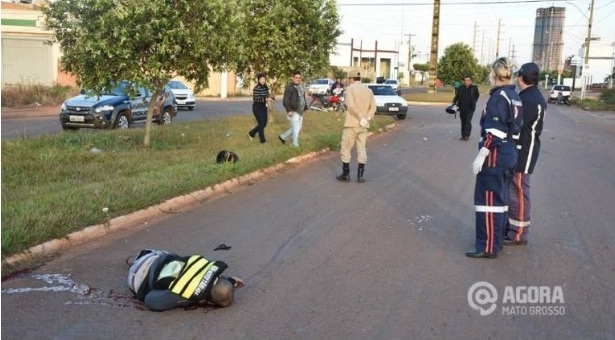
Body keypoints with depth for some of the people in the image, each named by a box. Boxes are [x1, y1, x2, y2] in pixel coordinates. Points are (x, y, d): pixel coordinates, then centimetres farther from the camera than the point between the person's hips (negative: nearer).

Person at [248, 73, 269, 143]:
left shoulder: (266, 88, 8)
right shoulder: (256, 88, -15)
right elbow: (255, 99, -20)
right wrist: (265, 99, -32)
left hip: (264, 108, 8)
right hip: (257, 108, -8)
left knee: (264, 124, 11)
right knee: (261, 124, -4)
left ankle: (251, 133, 30)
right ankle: (262, 140, 6)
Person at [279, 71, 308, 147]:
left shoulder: (301, 87, 15)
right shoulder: (289, 87, -12)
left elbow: (303, 98, 24)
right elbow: (286, 100, -18)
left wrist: (305, 108, 17)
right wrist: (289, 110, -26)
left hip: (300, 111, 9)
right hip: (293, 112, -9)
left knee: (298, 128, 15)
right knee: (296, 129, -8)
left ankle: (283, 137, 30)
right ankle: (296, 145, 1)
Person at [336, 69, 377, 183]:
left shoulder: (350, 89, -7)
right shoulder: (368, 91, 10)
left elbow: (351, 105, -20)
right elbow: (373, 107, 0)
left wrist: (361, 119, -16)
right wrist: (366, 119, -10)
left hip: (351, 124, -5)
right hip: (363, 126, 5)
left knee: (345, 149, 6)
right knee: (361, 149, 10)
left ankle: (345, 174, 8)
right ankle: (360, 175, 8)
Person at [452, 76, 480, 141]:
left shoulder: (474, 88, 0)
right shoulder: (460, 88, 5)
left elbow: (477, 96, 14)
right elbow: (457, 96, 11)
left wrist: (473, 102, 6)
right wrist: (454, 102, -2)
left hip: (470, 108, -3)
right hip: (462, 108, 3)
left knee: (468, 121, -13)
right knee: (463, 122, 10)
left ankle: (467, 135, -9)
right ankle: (463, 135, 18)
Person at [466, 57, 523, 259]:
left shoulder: (499, 96, -15)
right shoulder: (514, 96, 13)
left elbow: (494, 131, -22)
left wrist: (481, 156, -20)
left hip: (495, 155, -10)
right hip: (508, 153, 10)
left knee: (488, 198, -5)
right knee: (499, 197, 17)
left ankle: (488, 247, -2)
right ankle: (497, 239, 28)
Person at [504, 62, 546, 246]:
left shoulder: (531, 100, -20)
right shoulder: (526, 95, 13)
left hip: (523, 152, -10)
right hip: (515, 150, 10)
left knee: (518, 191, -4)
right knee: (510, 189, 17)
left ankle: (519, 233, 5)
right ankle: (510, 226, 28)